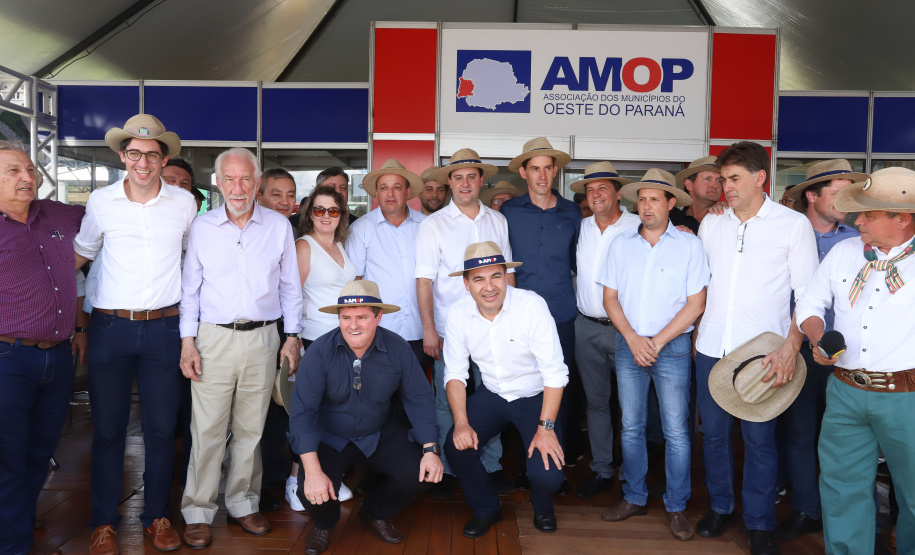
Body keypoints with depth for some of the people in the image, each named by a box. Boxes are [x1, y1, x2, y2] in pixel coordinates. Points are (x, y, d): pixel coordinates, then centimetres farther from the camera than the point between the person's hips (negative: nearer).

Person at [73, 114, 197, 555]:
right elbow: (81, 253, 16)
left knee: (161, 427, 7)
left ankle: (156, 515, 24)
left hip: (162, 327, 1)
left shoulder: (184, 203, 3)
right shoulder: (101, 202, 1)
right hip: (110, 325, 0)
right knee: (107, 427, 7)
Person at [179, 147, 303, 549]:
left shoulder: (279, 226, 5)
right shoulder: (202, 227, 4)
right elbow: (190, 288, 6)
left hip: (263, 338, 1)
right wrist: (187, 341, 0)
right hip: (213, 338, -1)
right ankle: (198, 512, 12)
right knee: (208, 428, -1)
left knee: (251, 427, 9)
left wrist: (292, 336, 5)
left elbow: (289, 286, 10)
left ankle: (242, 503, 23)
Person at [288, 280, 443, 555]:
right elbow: (303, 411, -21)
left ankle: (376, 512, 19)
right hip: (329, 437, -2)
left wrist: (431, 450, -16)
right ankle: (324, 524, 18)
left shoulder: (397, 348, -13)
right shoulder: (319, 352, -20)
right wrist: (312, 470, -29)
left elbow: (419, 398, -6)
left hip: (379, 434, 2)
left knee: (420, 474, -16)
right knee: (312, 492, -24)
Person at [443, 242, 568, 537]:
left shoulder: (532, 305, -23)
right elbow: (455, 373, -3)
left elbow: (554, 372, -20)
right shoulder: (459, 313, -11)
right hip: (491, 395, 4)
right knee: (457, 446, -17)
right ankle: (486, 509, 15)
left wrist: (546, 427, -23)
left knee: (546, 475, -20)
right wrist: (461, 422, -16)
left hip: (535, 397, -3)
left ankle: (542, 506, 21)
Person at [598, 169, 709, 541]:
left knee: (676, 431, 0)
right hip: (628, 345, 3)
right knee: (631, 427, 10)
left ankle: (676, 507, 16)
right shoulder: (622, 244, 6)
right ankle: (634, 498, 25)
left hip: (672, 346, -2)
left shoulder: (689, 245, -2)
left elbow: (696, 303, -5)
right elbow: (610, 297, 5)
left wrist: (657, 342, -10)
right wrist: (633, 340, -7)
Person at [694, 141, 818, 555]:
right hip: (711, 349, 4)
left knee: (759, 439, 5)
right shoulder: (711, 223, 8)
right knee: (713, 432, 13)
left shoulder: (793, 225, -2)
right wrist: (695, 333, 11)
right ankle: (720, 506, 31)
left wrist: (790, 346, -15)